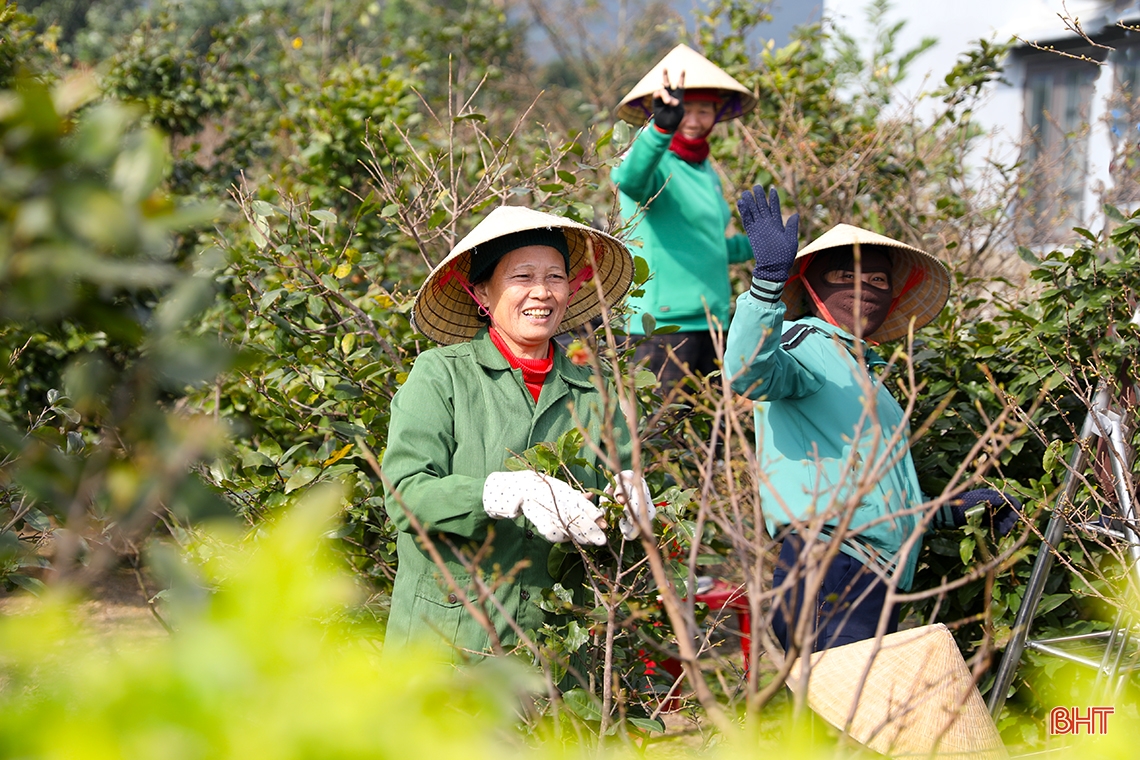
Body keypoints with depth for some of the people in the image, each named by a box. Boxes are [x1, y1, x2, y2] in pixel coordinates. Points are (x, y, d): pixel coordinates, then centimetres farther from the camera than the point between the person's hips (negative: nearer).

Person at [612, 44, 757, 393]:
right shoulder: (657, 164, -8)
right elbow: (630, 180, -34)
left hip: (712, 325, 8)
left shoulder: (708, 173, 16)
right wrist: (660, 129, -50)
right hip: (663, 325, -8)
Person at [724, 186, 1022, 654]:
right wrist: (770, 275, -36)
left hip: (874, 586, 9)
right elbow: (748, 373, -26)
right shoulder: (805, 345, 1)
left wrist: (953, 510, 28)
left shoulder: (861, 373, 30)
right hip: (827, 575, -9)